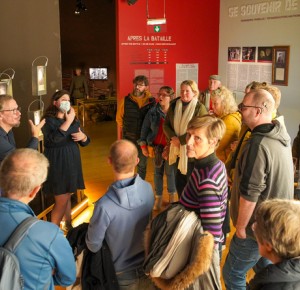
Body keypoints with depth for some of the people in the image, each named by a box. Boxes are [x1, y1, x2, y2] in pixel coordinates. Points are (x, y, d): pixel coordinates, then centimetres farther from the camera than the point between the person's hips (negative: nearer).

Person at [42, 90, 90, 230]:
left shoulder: (73, 119, 9)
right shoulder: (49, 120, -10)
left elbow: (85, 142, 12)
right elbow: (53, 139, -29)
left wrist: (82, 136, -11)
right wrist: (68, 121, -24)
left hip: (72, 161, 6)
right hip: (57, 163, -6)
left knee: (67, 196, 18)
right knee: (61, 201, -5)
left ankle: (68, 226, 31)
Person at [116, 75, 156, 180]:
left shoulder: (151, 102, -5)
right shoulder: (125, 101, -4)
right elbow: (120, 121, 1)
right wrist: (119, 139, 1)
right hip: (128, 139, 0)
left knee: (142, 165, 14)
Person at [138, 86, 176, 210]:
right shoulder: (152, 111, -5)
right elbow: (144, 128, 2)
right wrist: (143, 145, 1)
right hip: (156, 147, 2)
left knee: (170, 172, 8)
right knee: (158, 172, 12)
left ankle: (171, 196, 28)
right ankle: (158, 198, 24)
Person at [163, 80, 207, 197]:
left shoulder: (200, 108, -12)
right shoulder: (174, 105, 4)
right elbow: (166, 124, 6)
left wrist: (180, 140, -18)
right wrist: (173, 137, -13)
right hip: (177, 150, 5)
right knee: (179, 182, 16)